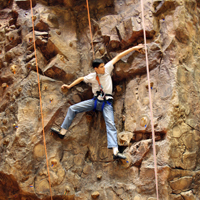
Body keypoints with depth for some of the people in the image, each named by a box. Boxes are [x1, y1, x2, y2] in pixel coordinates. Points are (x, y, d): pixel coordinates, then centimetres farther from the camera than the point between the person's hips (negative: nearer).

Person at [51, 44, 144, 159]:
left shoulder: (107, 69, -1)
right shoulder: (92, 77, 2)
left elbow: (118, 57, 2)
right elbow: (81, 79, 22)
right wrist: (69, 86, 27)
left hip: (107, 103, -3)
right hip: (95, 101, 3)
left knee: (111, 124, -19)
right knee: (72, 109, -5)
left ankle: (115, 151, -30)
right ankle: (62, 132, 4)